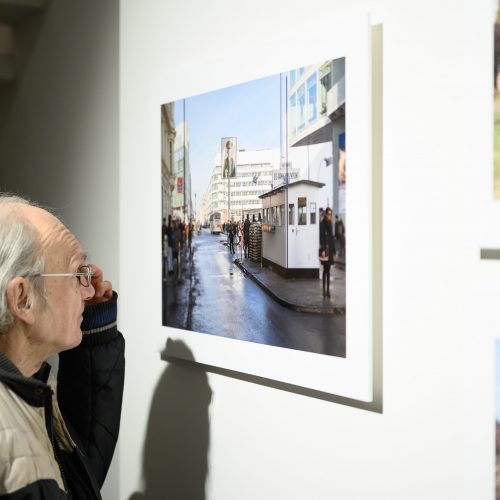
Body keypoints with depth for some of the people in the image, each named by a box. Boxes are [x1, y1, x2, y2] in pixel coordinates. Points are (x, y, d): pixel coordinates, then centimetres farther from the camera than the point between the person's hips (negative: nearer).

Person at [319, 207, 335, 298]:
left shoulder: (330, 224, 13)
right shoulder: (322, 224, -9)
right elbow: (321, 238, -13)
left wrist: (333, 249, 16)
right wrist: (323, 250, -19)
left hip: (330, 249, 7)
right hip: (325, 249, -7)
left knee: (328, 269, 8)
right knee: (325, 269, -6)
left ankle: (328, 289, 11)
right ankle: (324, 289, -1)